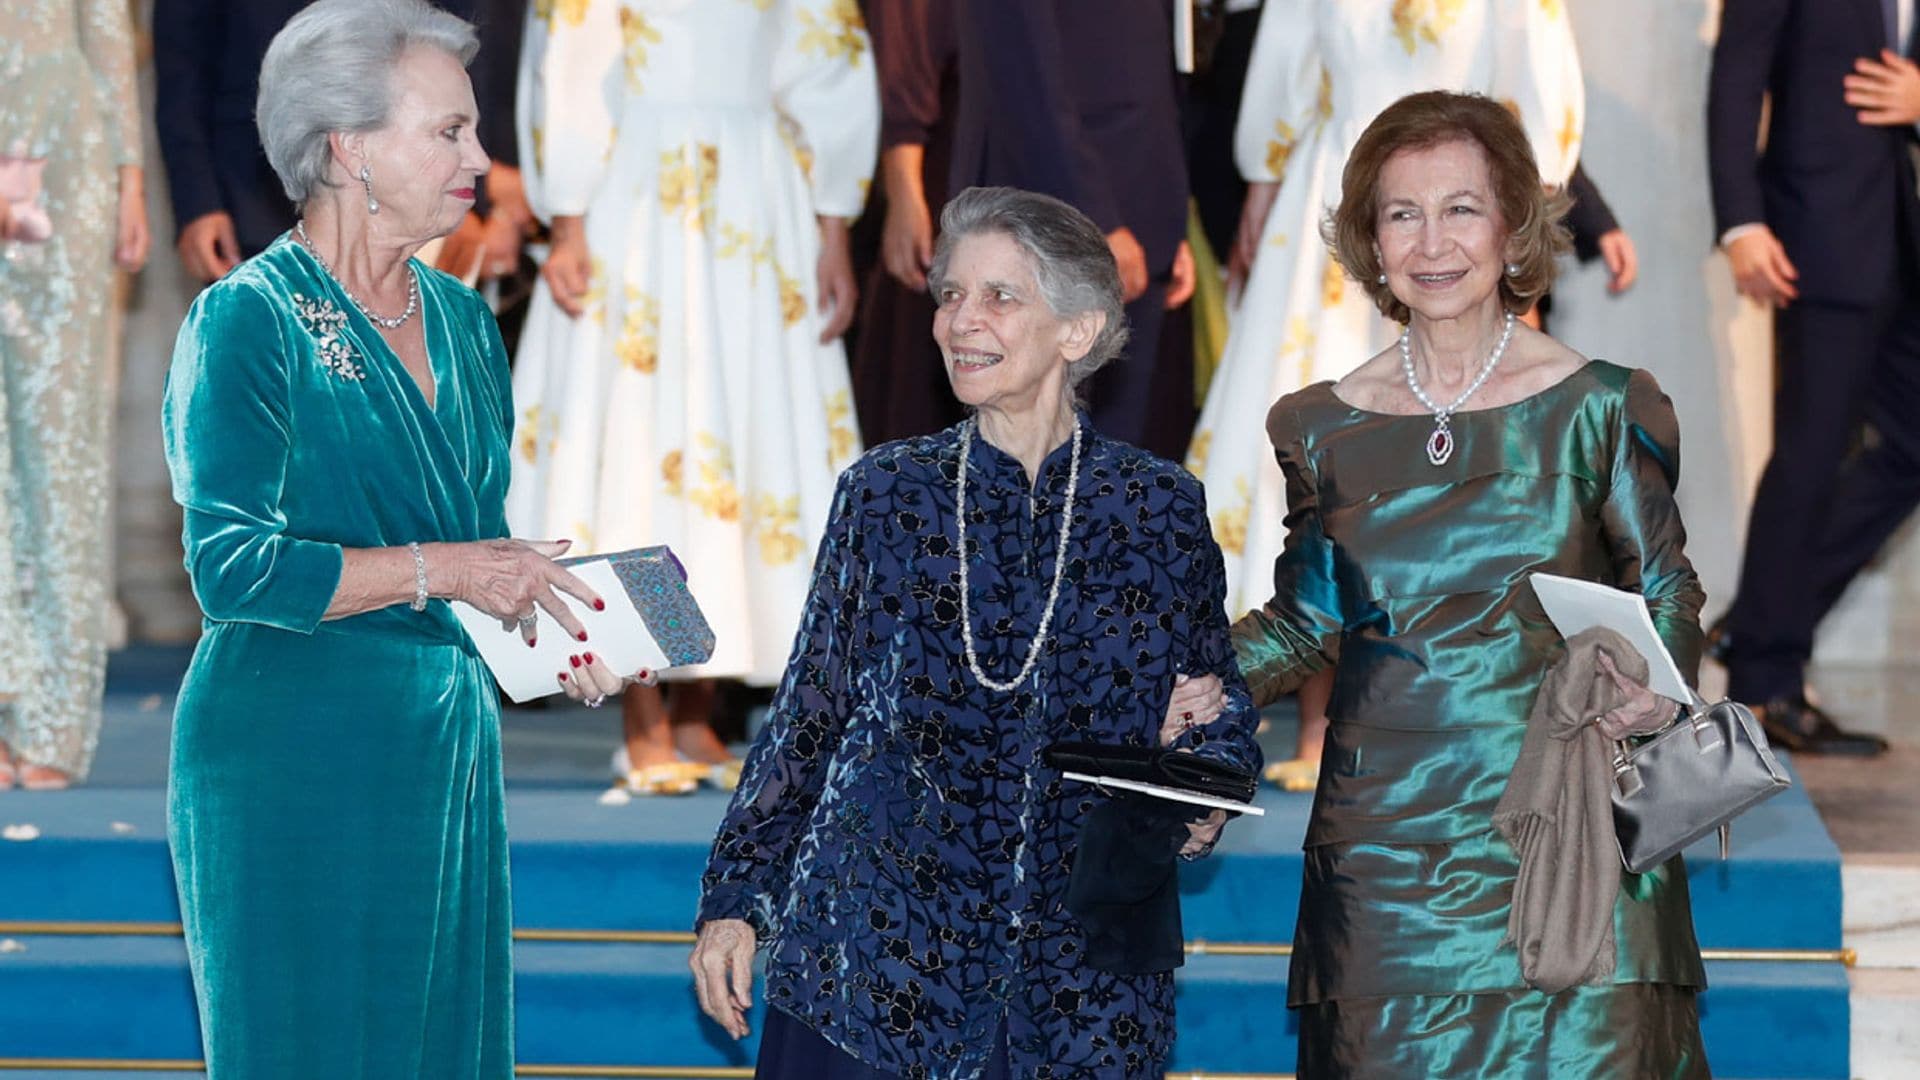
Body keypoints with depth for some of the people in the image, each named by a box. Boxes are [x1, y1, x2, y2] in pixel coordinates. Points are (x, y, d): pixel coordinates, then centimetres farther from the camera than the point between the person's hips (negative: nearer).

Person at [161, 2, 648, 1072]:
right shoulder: (249, 320, -11)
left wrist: (556, 622, 0)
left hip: (449, 739, 7)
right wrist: (440, 571, -19)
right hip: (292, 756, -7)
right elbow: (233, 569, -18)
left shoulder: (461, 320, 12)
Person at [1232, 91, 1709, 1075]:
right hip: (1385, 838, 2)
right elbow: (1304, 619, 14)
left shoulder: (1599, 410, 1)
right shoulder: (1322, 429, 7)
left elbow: (1666, 589, 3)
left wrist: (1655, 688, -16)